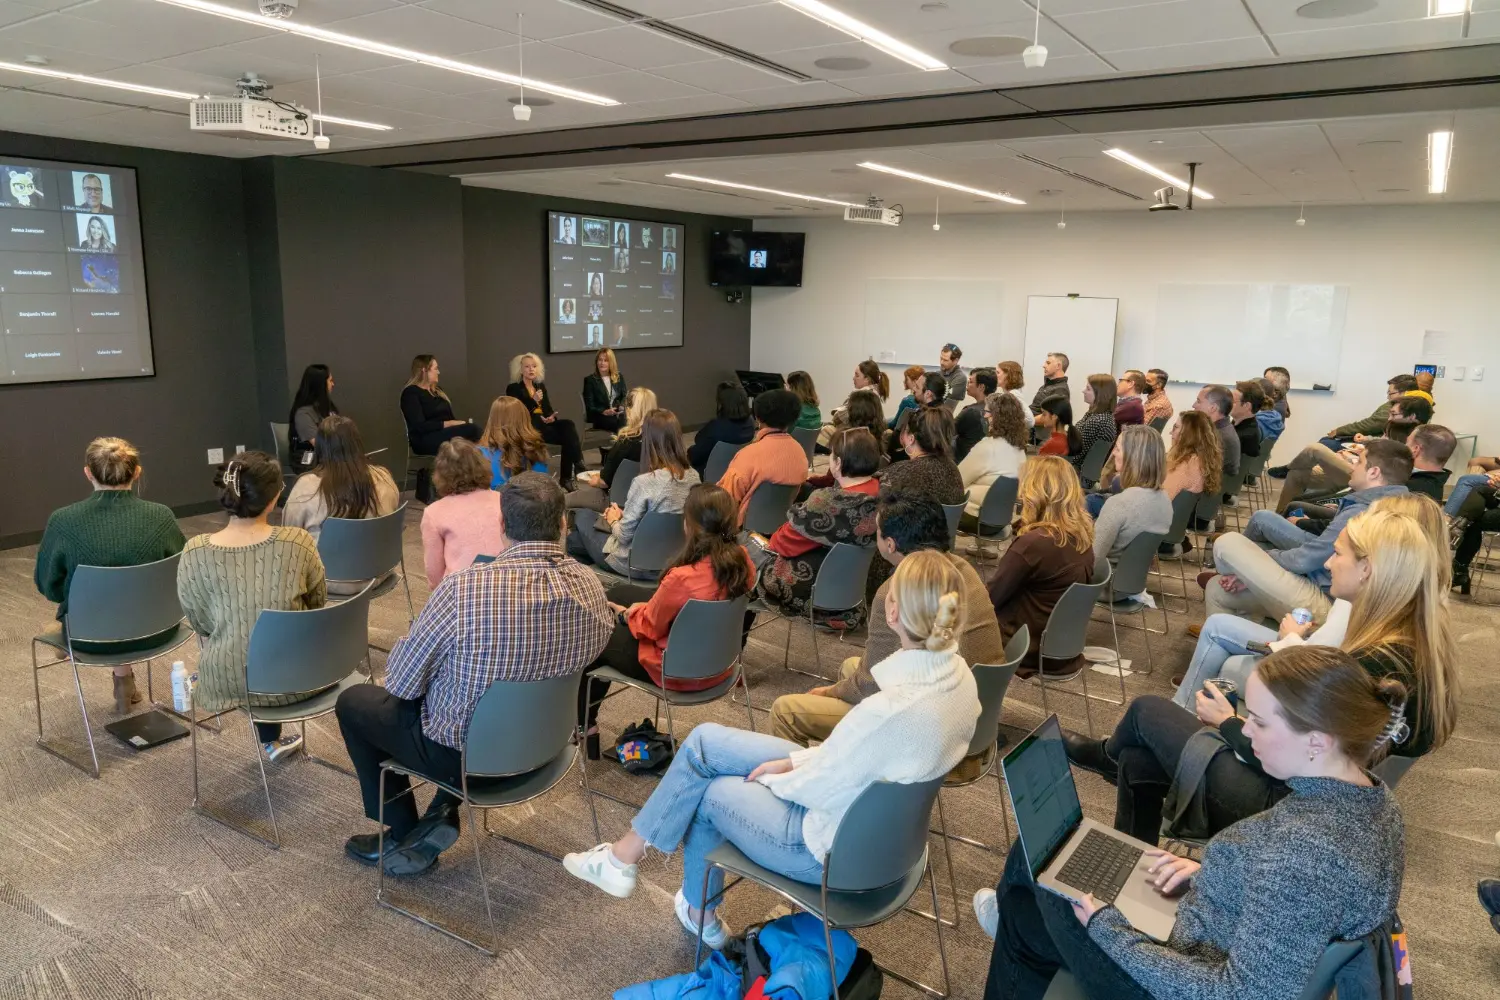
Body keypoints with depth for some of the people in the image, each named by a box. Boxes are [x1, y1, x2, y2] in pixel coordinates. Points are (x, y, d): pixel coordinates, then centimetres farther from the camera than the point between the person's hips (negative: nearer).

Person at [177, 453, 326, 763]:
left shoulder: (195, 553, -15)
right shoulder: (298, 541, -18)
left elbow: (199, 622, -1)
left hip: (231, 682, 2)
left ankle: (271, 740, 48)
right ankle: (270, 740, 45)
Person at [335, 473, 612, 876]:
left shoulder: (464, 588, -29)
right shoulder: (591, 586, -15)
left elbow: (401, 681, -15)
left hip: (468, 753, -5)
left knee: (353, 702, 21)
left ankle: (402, 835, 31)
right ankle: (442, 815, 24)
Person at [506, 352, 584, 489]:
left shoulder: (541, 385, 21)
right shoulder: (513, 388, 3)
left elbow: (548, 409, 15)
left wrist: (552, 417, -9)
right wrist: (533, 401, -20)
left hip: (546, 423, 6)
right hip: (528, 427, -6)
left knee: (568, 425, -28)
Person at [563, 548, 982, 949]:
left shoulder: (889, 710, -37)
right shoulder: (957, 673, -11)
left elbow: (820, 791, -21)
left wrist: (772, 779, -2)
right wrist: (797, 760, 3)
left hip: (831, 845, -8)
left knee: (705, 792, 13)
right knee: (704, 740, 9)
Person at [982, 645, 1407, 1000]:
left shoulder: (1308, 849, -37)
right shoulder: (1370, 796, -7)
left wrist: (1109, 932, -23)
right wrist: (1211, 871, 1)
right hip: (1232, 950, 8)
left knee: (1033, 859, 11)